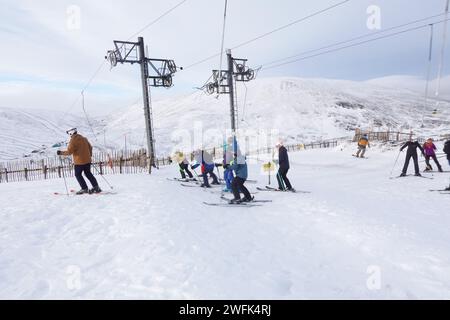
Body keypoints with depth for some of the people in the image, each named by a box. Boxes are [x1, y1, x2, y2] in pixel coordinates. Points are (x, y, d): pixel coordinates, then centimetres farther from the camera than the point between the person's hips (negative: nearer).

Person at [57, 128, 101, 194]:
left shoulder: (73, 140, -12)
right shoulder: (84, 138, 10)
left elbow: (69, 152, -15)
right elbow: (90, 147, 18)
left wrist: (61, 153, -1)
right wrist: (89, 155, 29)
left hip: (79, 161, -7)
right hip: (87, 160, 7)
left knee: (78, 174, 8)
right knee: (88, 173, 15)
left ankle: (85, 189, 5)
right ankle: (96, 187, 12)